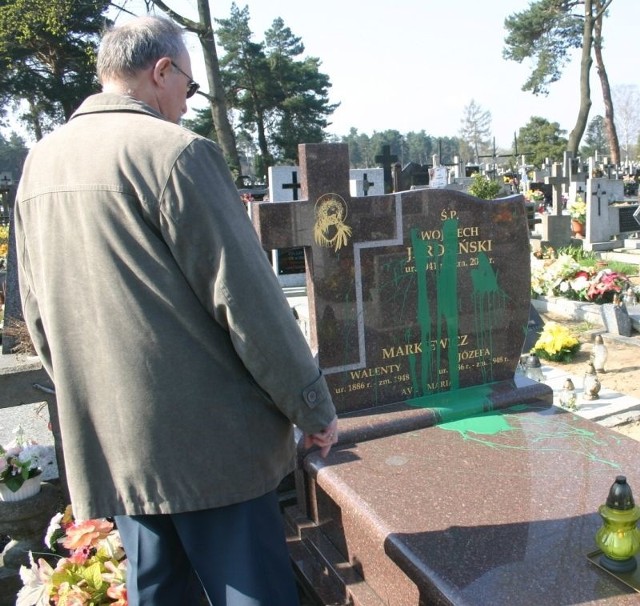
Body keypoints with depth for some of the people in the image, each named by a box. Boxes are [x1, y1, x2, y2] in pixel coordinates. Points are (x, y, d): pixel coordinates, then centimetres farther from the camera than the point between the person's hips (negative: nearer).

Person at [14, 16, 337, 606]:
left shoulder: (39, 163, 9)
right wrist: (313, 406, -5)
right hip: (207, 440, -7)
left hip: (104, 444, 7)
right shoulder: (176, 151, -13)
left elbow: (36, 311, 15)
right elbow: (246, 297, -16)